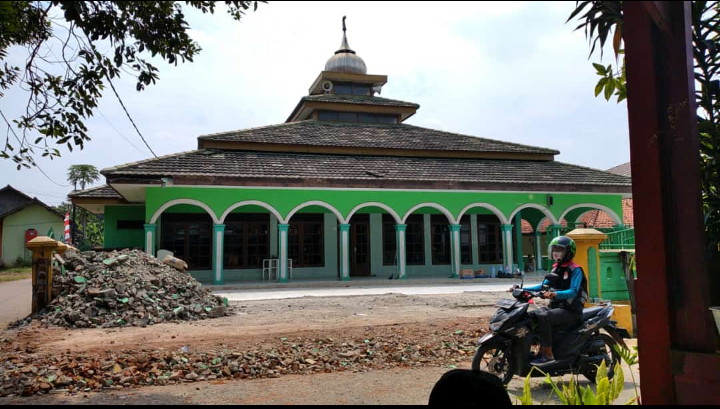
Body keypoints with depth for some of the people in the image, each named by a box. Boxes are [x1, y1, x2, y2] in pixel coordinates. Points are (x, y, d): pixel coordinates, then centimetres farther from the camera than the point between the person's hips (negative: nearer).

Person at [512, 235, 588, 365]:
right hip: (556, 306, 8)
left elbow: (573, 292, -21)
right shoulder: (556, 269, 16)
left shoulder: (575, 270, -8)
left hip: (570, 310, -8)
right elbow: (543, 286, 19)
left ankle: (548, 354, -25)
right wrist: (522, 289, 8)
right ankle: (540, 349, 1)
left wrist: (555, 294, -39)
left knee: (543, 317, -31)